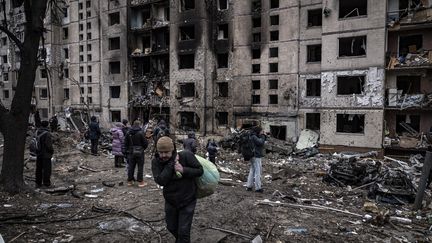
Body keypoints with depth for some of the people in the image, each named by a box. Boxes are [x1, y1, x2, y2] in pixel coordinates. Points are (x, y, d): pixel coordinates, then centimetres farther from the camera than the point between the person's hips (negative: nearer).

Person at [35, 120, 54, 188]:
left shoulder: (37, 132, 2)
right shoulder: (47, 134, -19)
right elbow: (48, 145, -21)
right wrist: (52, 151, -6)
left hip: (38, 154, 6)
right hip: (46, 154, -6)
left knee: (39, 168, 14)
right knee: (46, 169, 4)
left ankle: (38, 183, 21)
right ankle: (46, 183, 8)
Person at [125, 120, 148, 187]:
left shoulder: (129, 133, 1)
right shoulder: (141, 133, -14)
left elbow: (125, 143, 6)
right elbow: (145, 143, -13)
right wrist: (143, 148, 6)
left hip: (131, 152, 5)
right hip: (139, 152, -5)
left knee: (131, 166, 12)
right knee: (140, 167, 2)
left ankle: (129, 181, 20)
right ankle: (140, 182, 4)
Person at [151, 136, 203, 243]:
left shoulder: (186, 155, -23)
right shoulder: (156, 162, -15)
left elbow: (200, 170, -16)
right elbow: (160, 181, -26)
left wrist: (183, 170, -31)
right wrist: (171, 164, -32)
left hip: (187, 201, -4)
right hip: (170, 201, 4)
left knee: (183, 232, 2)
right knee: (171, 227, 24)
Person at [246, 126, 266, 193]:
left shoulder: (254, 137, 15)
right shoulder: (253, 137, -14)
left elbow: (262, 144, 17)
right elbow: (261, 142, -22)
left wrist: (263, 136, 7)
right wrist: (262, 135, -8)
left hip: (253, 157, 10)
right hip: (256, 157, -10)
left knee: (252, 171, 12)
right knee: (257, 172, -4)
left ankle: (249, 186, 17)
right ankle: (258, 188, 2)